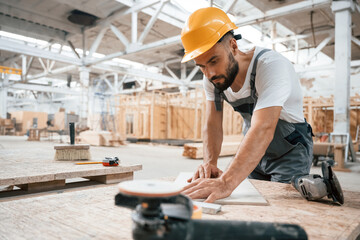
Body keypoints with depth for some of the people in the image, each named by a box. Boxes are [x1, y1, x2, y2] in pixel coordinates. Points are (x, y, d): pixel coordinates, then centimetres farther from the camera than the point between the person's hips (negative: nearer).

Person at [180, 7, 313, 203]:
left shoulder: (271, 65, -33)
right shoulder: (212, 76, -12)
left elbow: (263, 130, -46)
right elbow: (212, 125, -13)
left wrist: (226, 182, -58)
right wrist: (210, 162, -32)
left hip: (289, 151, -4)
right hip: (253, 152, 5)